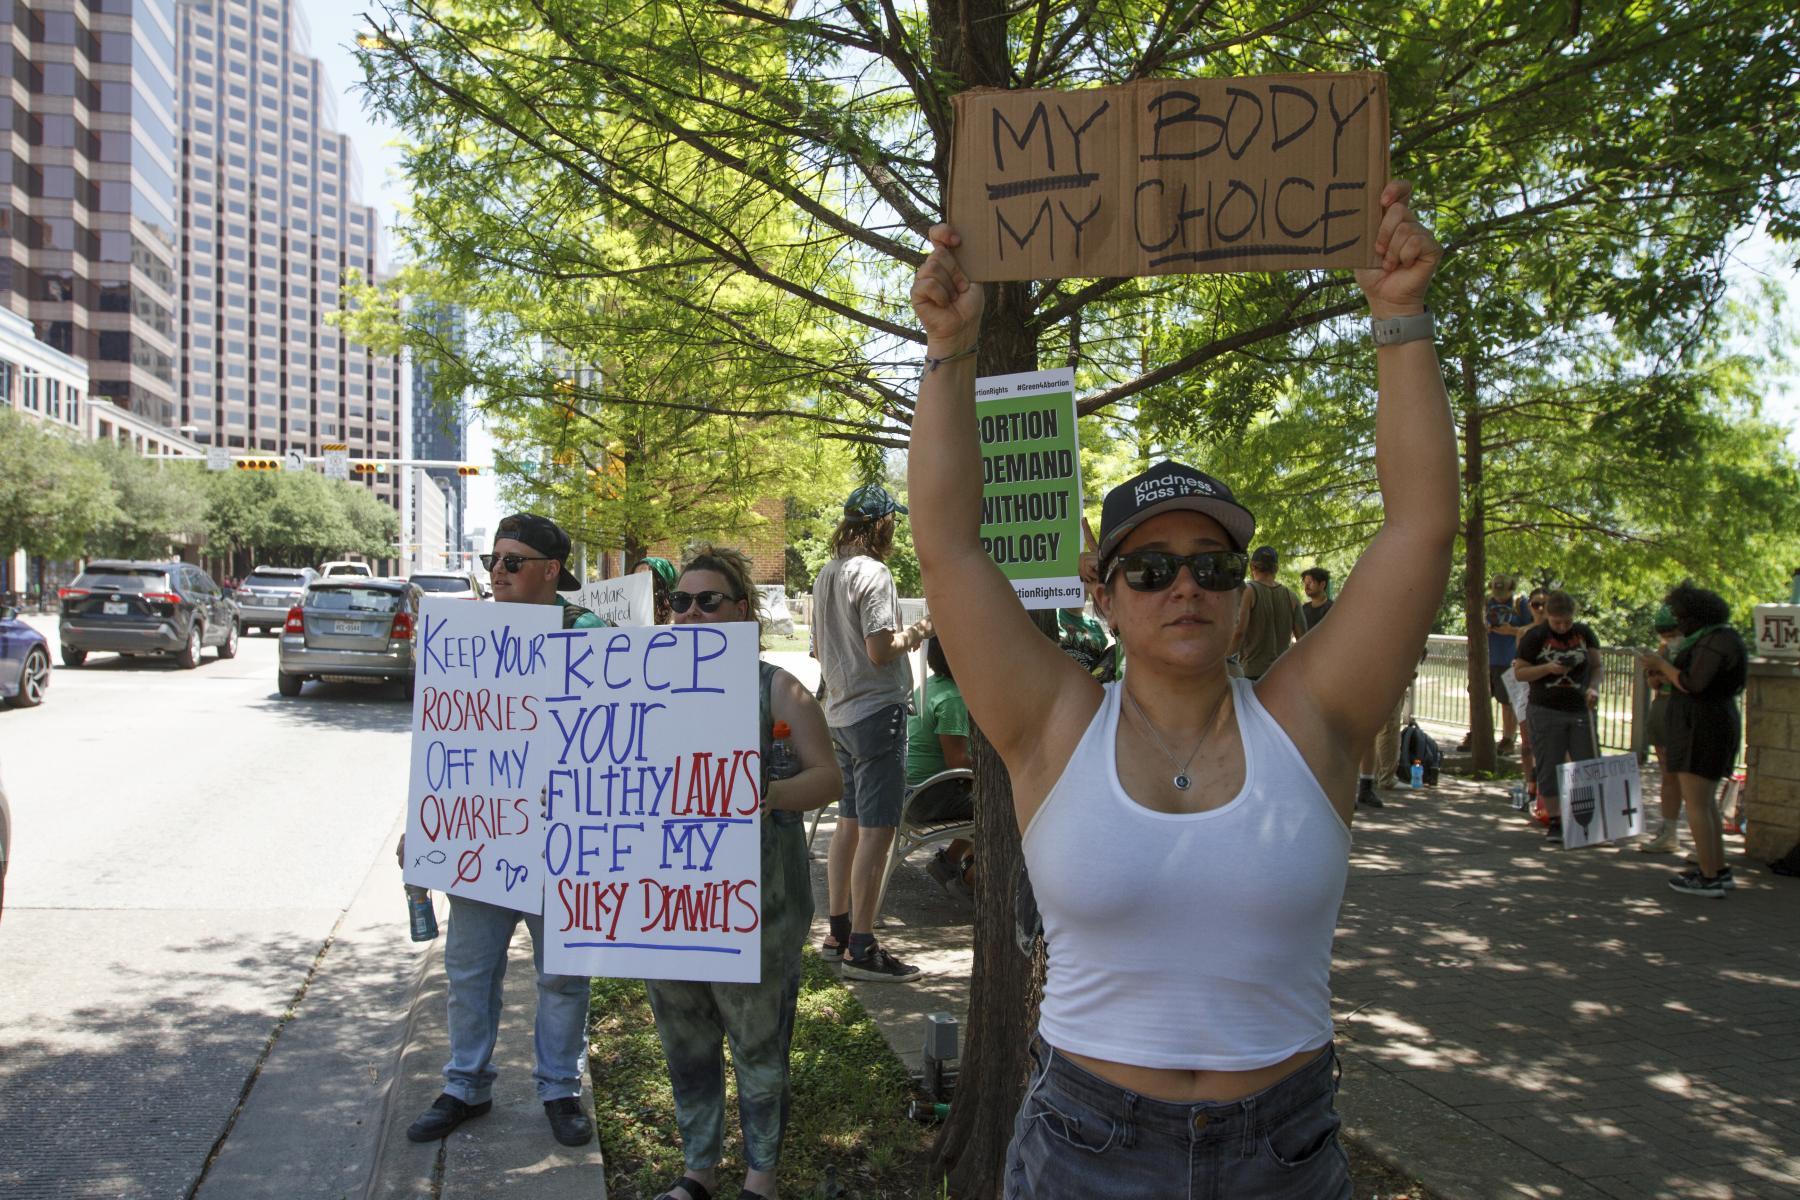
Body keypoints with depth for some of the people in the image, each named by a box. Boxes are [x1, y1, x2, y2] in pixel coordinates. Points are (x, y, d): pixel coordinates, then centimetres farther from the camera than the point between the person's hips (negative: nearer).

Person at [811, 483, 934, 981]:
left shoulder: (826, 574, 13)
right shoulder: (873, 573, -15)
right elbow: (880, 649, -22)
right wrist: (913, 635, -3)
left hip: (840, 711, 9)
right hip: (876, 710, -9)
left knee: (849, 823, 17)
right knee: (876, 830, -6)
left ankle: (837, 932, 24)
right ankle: (861, 948, -3)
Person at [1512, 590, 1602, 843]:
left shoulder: (1584, 633, 5)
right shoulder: (1534, 637, -3)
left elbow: (1596, 665, 9)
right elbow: (1519, 672, -2)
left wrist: (1594, 687, -10)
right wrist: (1547, 668, -18)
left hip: (1580, 710, 2)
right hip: (1546, 711, -2)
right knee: (1549, 770, 2)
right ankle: (1554, 822, 11)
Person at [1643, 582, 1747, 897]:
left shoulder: (1716, 641, -17)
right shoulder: (1716, 638, 15)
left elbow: (1693, 685, -25)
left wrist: (1662, 665, -11)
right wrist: (1665, 678, 15)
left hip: (1703, 728, -11)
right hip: (1714, 723, 11)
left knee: (1696, 804, -7)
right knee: (1705, 802, 17)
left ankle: (1708, 878, -5)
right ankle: (1720, 871, 23)